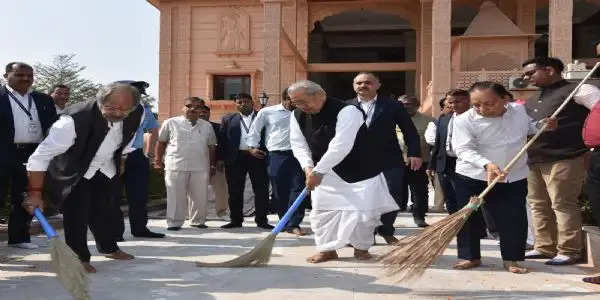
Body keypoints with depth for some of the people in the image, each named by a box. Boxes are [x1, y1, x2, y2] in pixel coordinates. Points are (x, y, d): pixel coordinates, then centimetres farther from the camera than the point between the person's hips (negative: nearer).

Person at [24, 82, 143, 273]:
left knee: (104, 211, 15)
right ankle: (79, 258, 8)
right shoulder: (74, 119, -39)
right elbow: (41, 156, -35)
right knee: (76, 214, -9)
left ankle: (109, 248, 34)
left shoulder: (138, 114, -23)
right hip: (73, 173, -4)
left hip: (107, 171, 5)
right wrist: (35, 192, -38)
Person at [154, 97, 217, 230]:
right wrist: (158, 159, 8)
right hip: (176, 166, -2)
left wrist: (213, 165, 14)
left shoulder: (207, 126, 12)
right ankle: (174, 223, 10)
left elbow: (212, 146, 16)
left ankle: (198, 221, 20)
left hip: (200, 167, 2)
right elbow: (161, 142, 10)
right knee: (176, 196, 1)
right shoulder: (171, 123, 5)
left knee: (200, 196, 5)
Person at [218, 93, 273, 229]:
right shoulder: (228, 119, 13)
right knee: (235, 191, 6)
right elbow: (222, 140, 9)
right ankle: (236, 220, 16)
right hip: (235, 158, 2)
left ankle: (261, 220, 9)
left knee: (261, 190, 0)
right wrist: (222, 158, 0)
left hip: (258, 157, -1)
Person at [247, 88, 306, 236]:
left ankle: (294, 224, -3)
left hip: (297, 155, 1)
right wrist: (252, 146, 9)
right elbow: (255, 129, 15)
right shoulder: (267, 112, 7)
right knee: (279, 191, 5)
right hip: (276, 156, 0)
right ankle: (285, 223, 17)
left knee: (297, 189, -6)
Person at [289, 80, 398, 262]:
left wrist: (317, 171, -30)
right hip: (325, 173, 5)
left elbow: (341, 146, -31)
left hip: (360, 170, -5)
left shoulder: (347, 111, -25)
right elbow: (298, 145, 1)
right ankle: (327, 249, 17)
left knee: (362, 210, -2)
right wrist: (308, 167, -16)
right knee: (321, 210, 2)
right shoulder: (297, 116, -2)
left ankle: (361, 247, 21)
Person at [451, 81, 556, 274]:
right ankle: (470, 256, 20)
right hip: (472, 178, -2)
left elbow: (528, 127, 20)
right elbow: (465, 149, -24)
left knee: (514, 219, 3)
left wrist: (542, 126, -1)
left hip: (514, 178, 3)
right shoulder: (464, 121, -15)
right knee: (470, 218, 4)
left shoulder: (519, 110, 0)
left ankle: (511, 259, 19)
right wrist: (487, 164, -38)